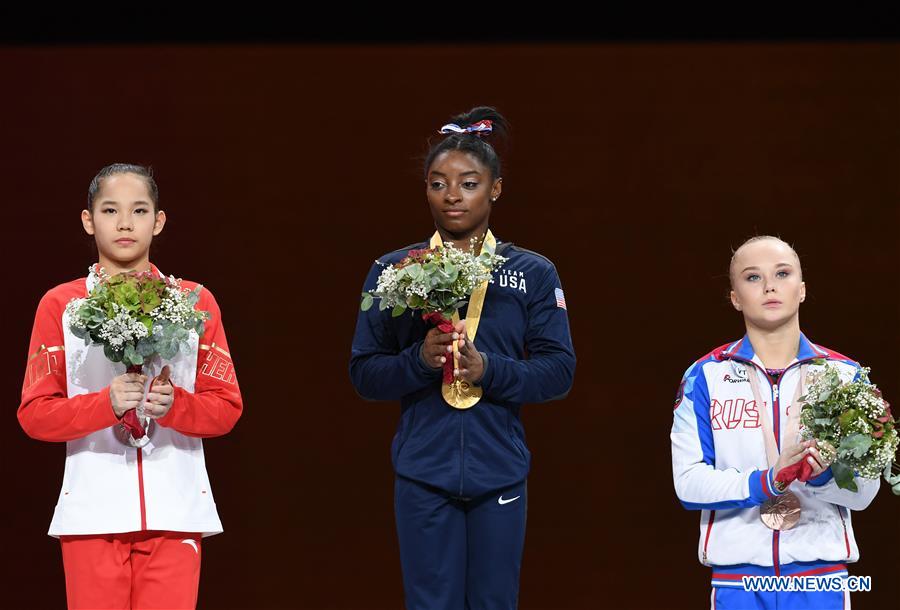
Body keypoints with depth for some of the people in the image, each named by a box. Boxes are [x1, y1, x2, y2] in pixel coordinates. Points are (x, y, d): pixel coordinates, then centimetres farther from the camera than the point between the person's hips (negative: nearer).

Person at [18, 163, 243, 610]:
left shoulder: (195, 301, 9)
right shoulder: (60, 305, 6)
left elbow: (227, 408, 8)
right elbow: (34, 414, 2)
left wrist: (174, 405, -13)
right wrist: (106, 404, -15)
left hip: (175, 512, 1)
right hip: (93, 515, -1)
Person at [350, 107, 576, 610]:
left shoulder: (534, 273, 6)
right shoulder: (394, 271, 6)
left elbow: (559, 371, 1)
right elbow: (365, 373, 4)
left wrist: (487, 370, -15)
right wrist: (419, 360, -15)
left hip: (499, 471, 0)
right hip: (423, 471, 0)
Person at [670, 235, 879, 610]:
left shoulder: (844, 375, 5)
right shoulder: (706, 377, 3)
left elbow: (865, 490, -1)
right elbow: (688, 482, -7)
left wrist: (822, 476, -21)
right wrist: (767, 481, -21)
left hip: (822, 578, 1)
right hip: (737, 580, 0)